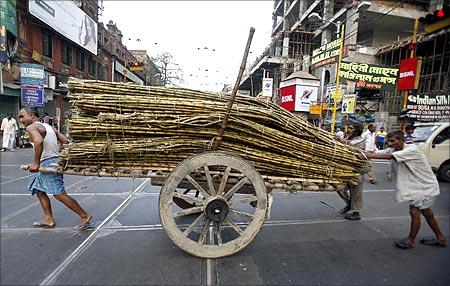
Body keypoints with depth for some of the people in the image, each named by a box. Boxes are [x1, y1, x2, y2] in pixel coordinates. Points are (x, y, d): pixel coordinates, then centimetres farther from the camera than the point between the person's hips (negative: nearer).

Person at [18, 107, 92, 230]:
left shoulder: (31, 127, -7)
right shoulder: (47, 126, 19)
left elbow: (38, 141, -28)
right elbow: (65, 141, 15)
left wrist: (36, 163, -23)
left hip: (48, 163, -10)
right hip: (54, 160, 10)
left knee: (60, 194, -9)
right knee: (39, 190, 19)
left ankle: (85, 216, -5)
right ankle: (48, 220, 22)